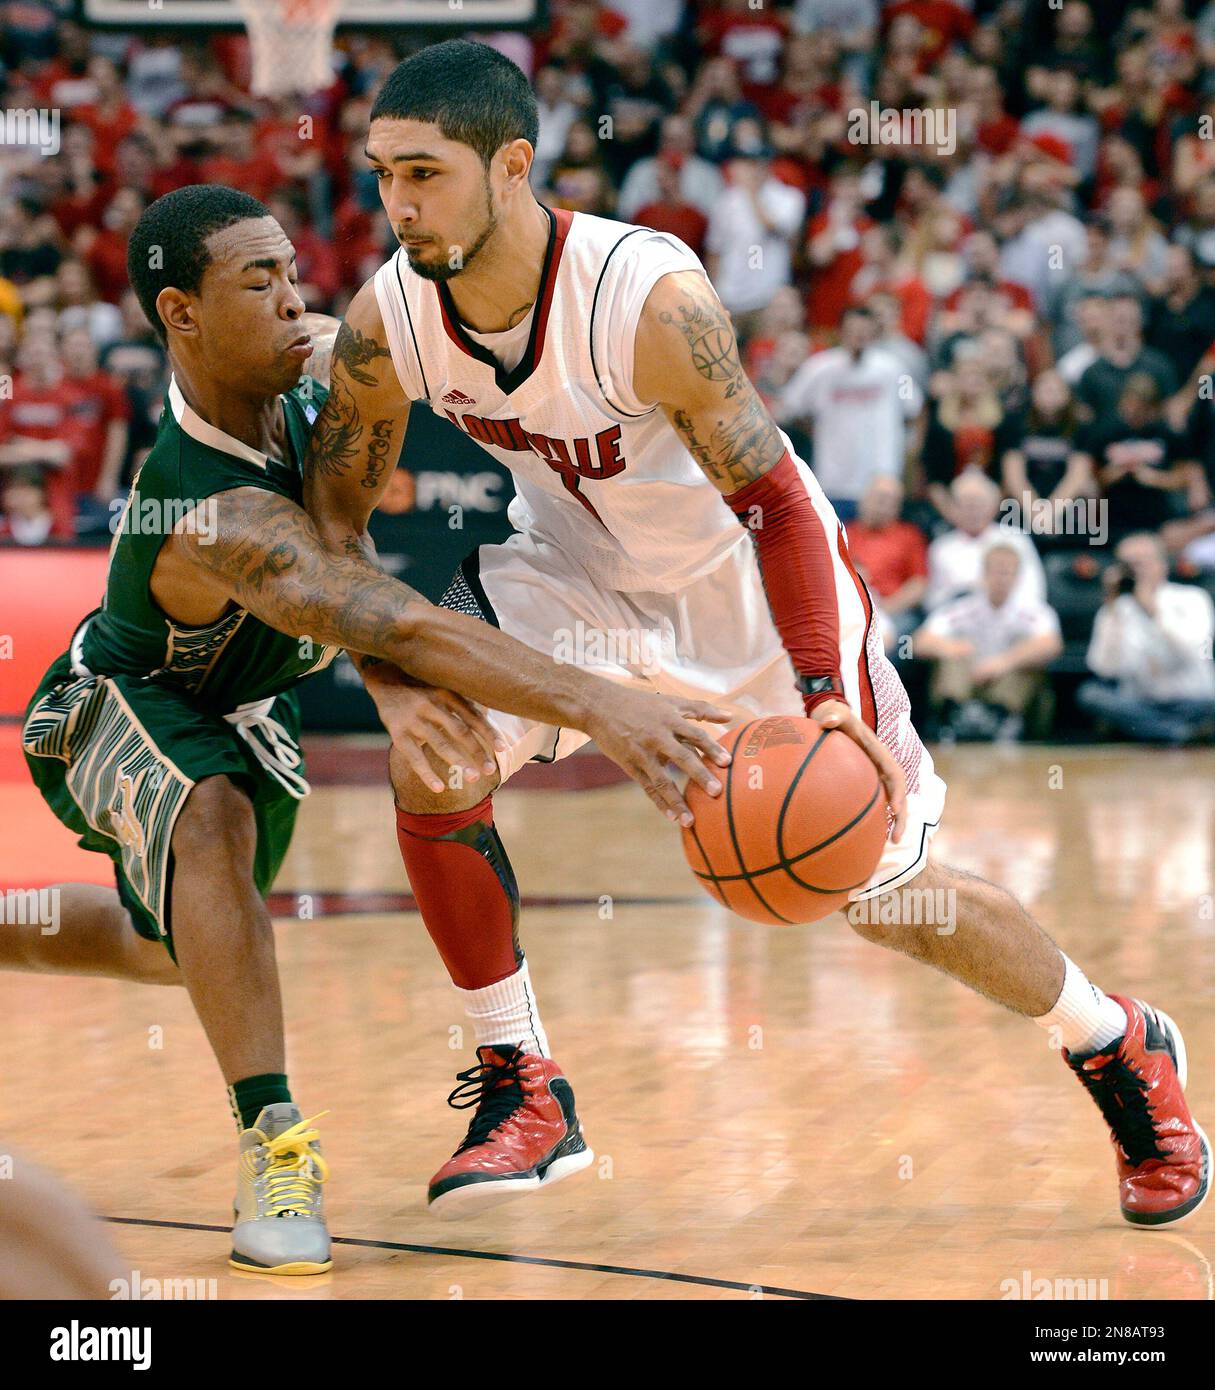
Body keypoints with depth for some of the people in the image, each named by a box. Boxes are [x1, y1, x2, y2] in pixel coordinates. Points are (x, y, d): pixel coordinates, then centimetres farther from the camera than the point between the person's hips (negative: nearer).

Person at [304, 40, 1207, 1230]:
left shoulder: (652, 301, -35)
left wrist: (824, 697, -41)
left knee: (880, 886, 1)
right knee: (431, 768, -19)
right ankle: (522, 1093, -2)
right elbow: (332, 511, -6)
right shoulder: (385, 322, -20)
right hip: (576, 567, 4)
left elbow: (776, 501, -30)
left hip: (747, 576, -4)